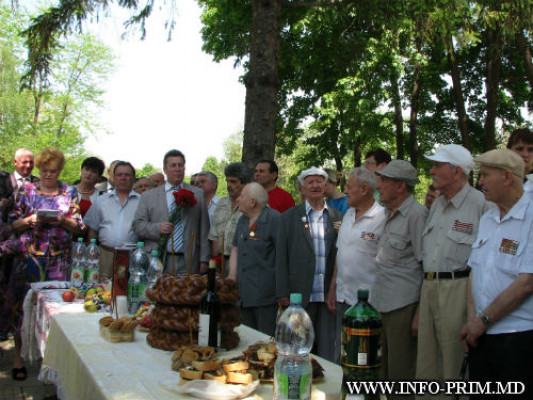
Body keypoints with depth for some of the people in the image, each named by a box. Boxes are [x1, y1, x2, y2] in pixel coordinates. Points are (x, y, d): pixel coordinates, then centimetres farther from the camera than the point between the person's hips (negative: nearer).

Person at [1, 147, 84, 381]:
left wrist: (63, 221, -12)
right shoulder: (26, 191, 7)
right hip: (29, 256, 0)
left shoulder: (70, 193, 7)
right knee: (23, 302, 0)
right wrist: (32, 220, -13)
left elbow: (79, 227, 6)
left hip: (59, 259, 0)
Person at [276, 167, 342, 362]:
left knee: (328, 350, 6)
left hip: (329, 295, 1)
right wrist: (283, 293, -5)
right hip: (300, 295, -1)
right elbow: (281, 257, 1)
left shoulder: (337, 217, 9)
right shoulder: (290, 217, 4)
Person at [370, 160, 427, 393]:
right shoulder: (389, 214, 15)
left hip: (404, 304, -9)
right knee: (386, 368, 16)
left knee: (401, 373, -1)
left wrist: (421, 312, -16)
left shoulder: (416, 214, -12)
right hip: (385, 303, 9)